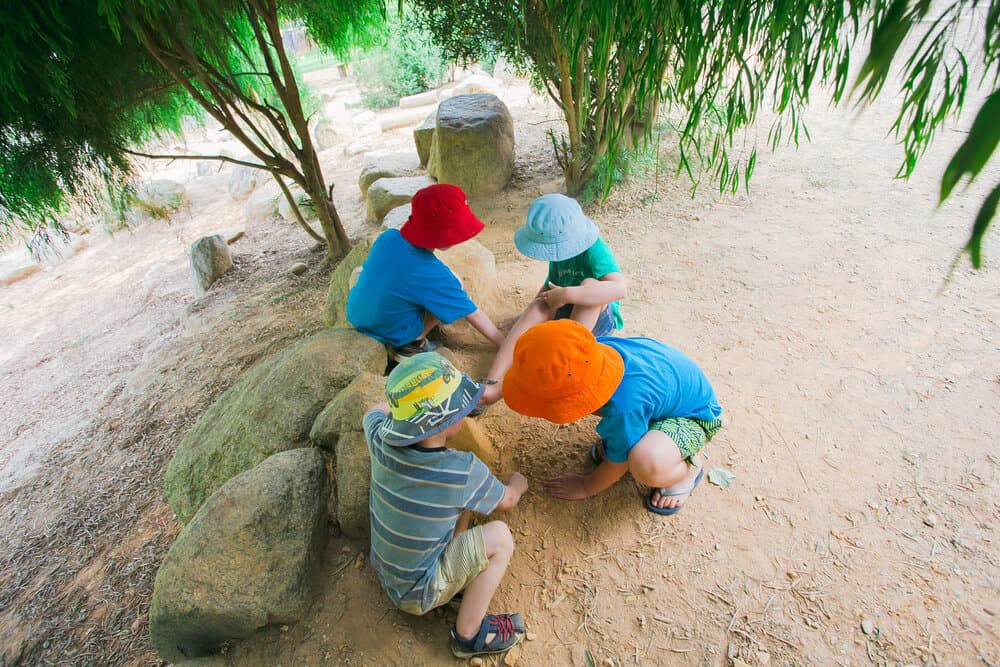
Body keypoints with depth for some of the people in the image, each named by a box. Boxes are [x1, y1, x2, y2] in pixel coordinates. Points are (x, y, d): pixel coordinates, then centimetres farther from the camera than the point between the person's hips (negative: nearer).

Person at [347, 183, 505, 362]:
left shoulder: (387, 236, -15)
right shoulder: (434, 275, -29)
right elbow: (474, 315, -19)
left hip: (355, 316, 6)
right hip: (393, 337, -5)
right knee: (453, 290, -5)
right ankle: (413, 343, 1)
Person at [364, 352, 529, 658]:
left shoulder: (381, 438, -20)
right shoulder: (464, 471, -31)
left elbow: (376, 410, 8)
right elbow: (507, 500, -8)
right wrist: (518, 484, 13)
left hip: (385, 570, 6)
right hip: (416, 593, -6)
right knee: (500, 537, -8)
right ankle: (468, 635, 6)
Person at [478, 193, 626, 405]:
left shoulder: (594, 250, -25)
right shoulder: (560, 248, -4)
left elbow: (619, 289, -40)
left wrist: (566, 295, -43)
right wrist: (534, 310, -9)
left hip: (599, 319, -5)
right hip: (565, 315, 5)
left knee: (590, 284, -35)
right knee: (539, 308, -28)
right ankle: (493, 382, -41)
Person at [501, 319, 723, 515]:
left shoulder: (623, 407, -43)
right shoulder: (594, 348, -25)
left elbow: (617, 464, -20)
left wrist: (584, 487, -3)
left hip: (694, 416, -6)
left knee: (649, 466, -38)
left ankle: (689, 466, -2)